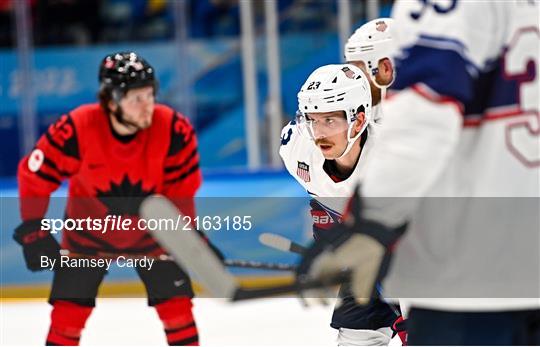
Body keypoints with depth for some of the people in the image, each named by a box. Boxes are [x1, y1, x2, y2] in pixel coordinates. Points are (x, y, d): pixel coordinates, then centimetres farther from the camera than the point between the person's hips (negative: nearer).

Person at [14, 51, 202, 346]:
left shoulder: (173, 129, -25)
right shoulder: (76, 128, -29)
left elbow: (181, 188, -12)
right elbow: (34, 174, -17)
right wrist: (32, 231, -16)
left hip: (150, 229, 1)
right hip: (89, 230, -1)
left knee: (176, 302, -4)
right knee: (69, 308, 0)